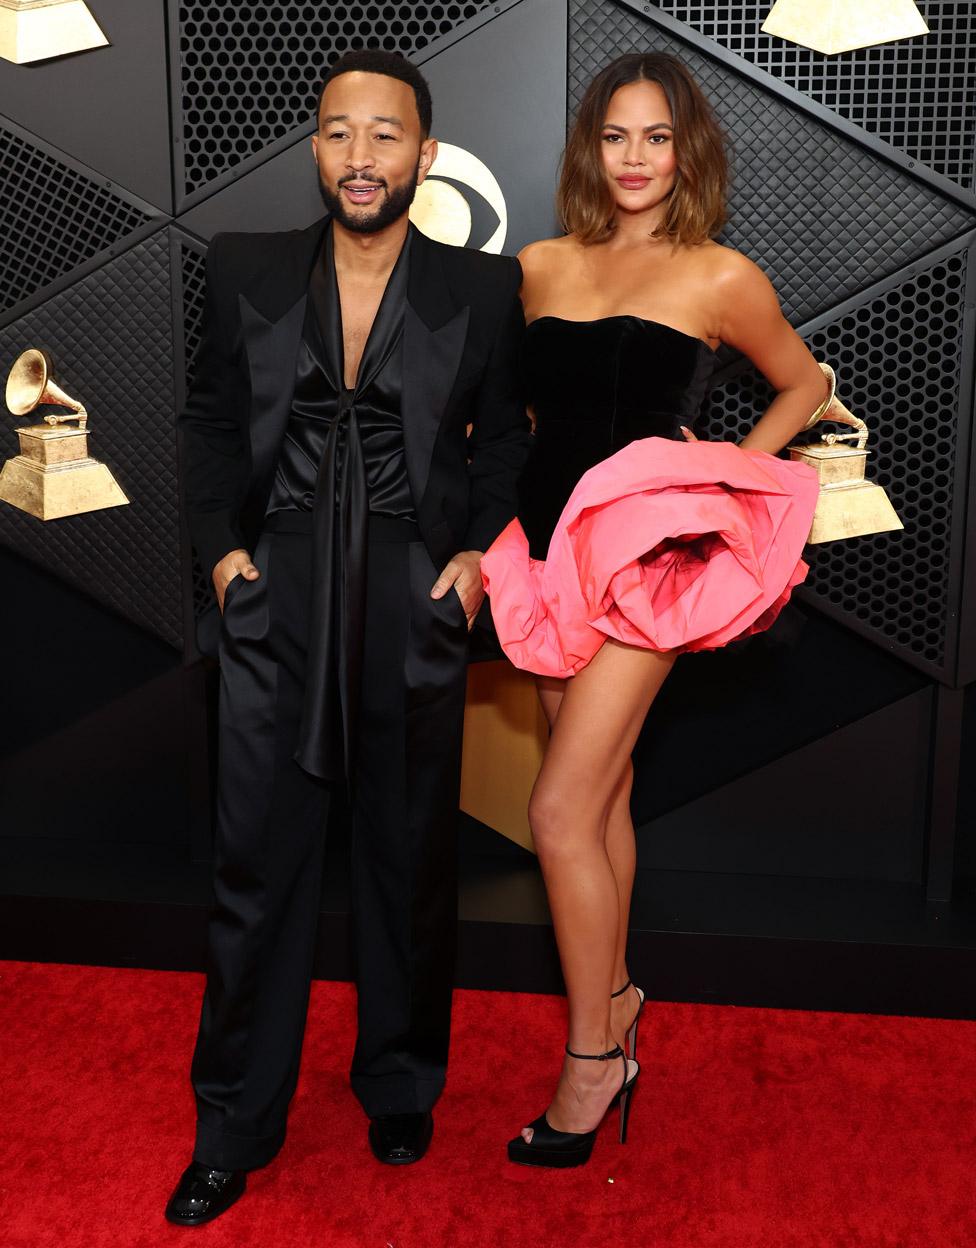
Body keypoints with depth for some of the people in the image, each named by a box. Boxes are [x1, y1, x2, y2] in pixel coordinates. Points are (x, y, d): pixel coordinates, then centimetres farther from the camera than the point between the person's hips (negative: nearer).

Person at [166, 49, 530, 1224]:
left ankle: (401, 1091, 34)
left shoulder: (482, 289, 2)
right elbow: (210, 420, 12)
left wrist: (478, 552, -3)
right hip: (276, 603, 1)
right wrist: (220, 544, 1)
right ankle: (234, 1127, 22)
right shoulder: (248, 272, 5)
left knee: (410, 862, 11)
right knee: (256, 865, 5)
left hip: (415, 608, 0)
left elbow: (502, 439, 11)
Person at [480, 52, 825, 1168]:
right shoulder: (541, 266, 11)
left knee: (560, 811, -9)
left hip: (646, 556, -5)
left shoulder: (719, 278, -1)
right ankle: (615, 1000, 30)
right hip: (553, 546, 5)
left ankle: (591, 1057, 6)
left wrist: (728, 469, 2)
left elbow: (801, 384, 14)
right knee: (604, 792, 14)